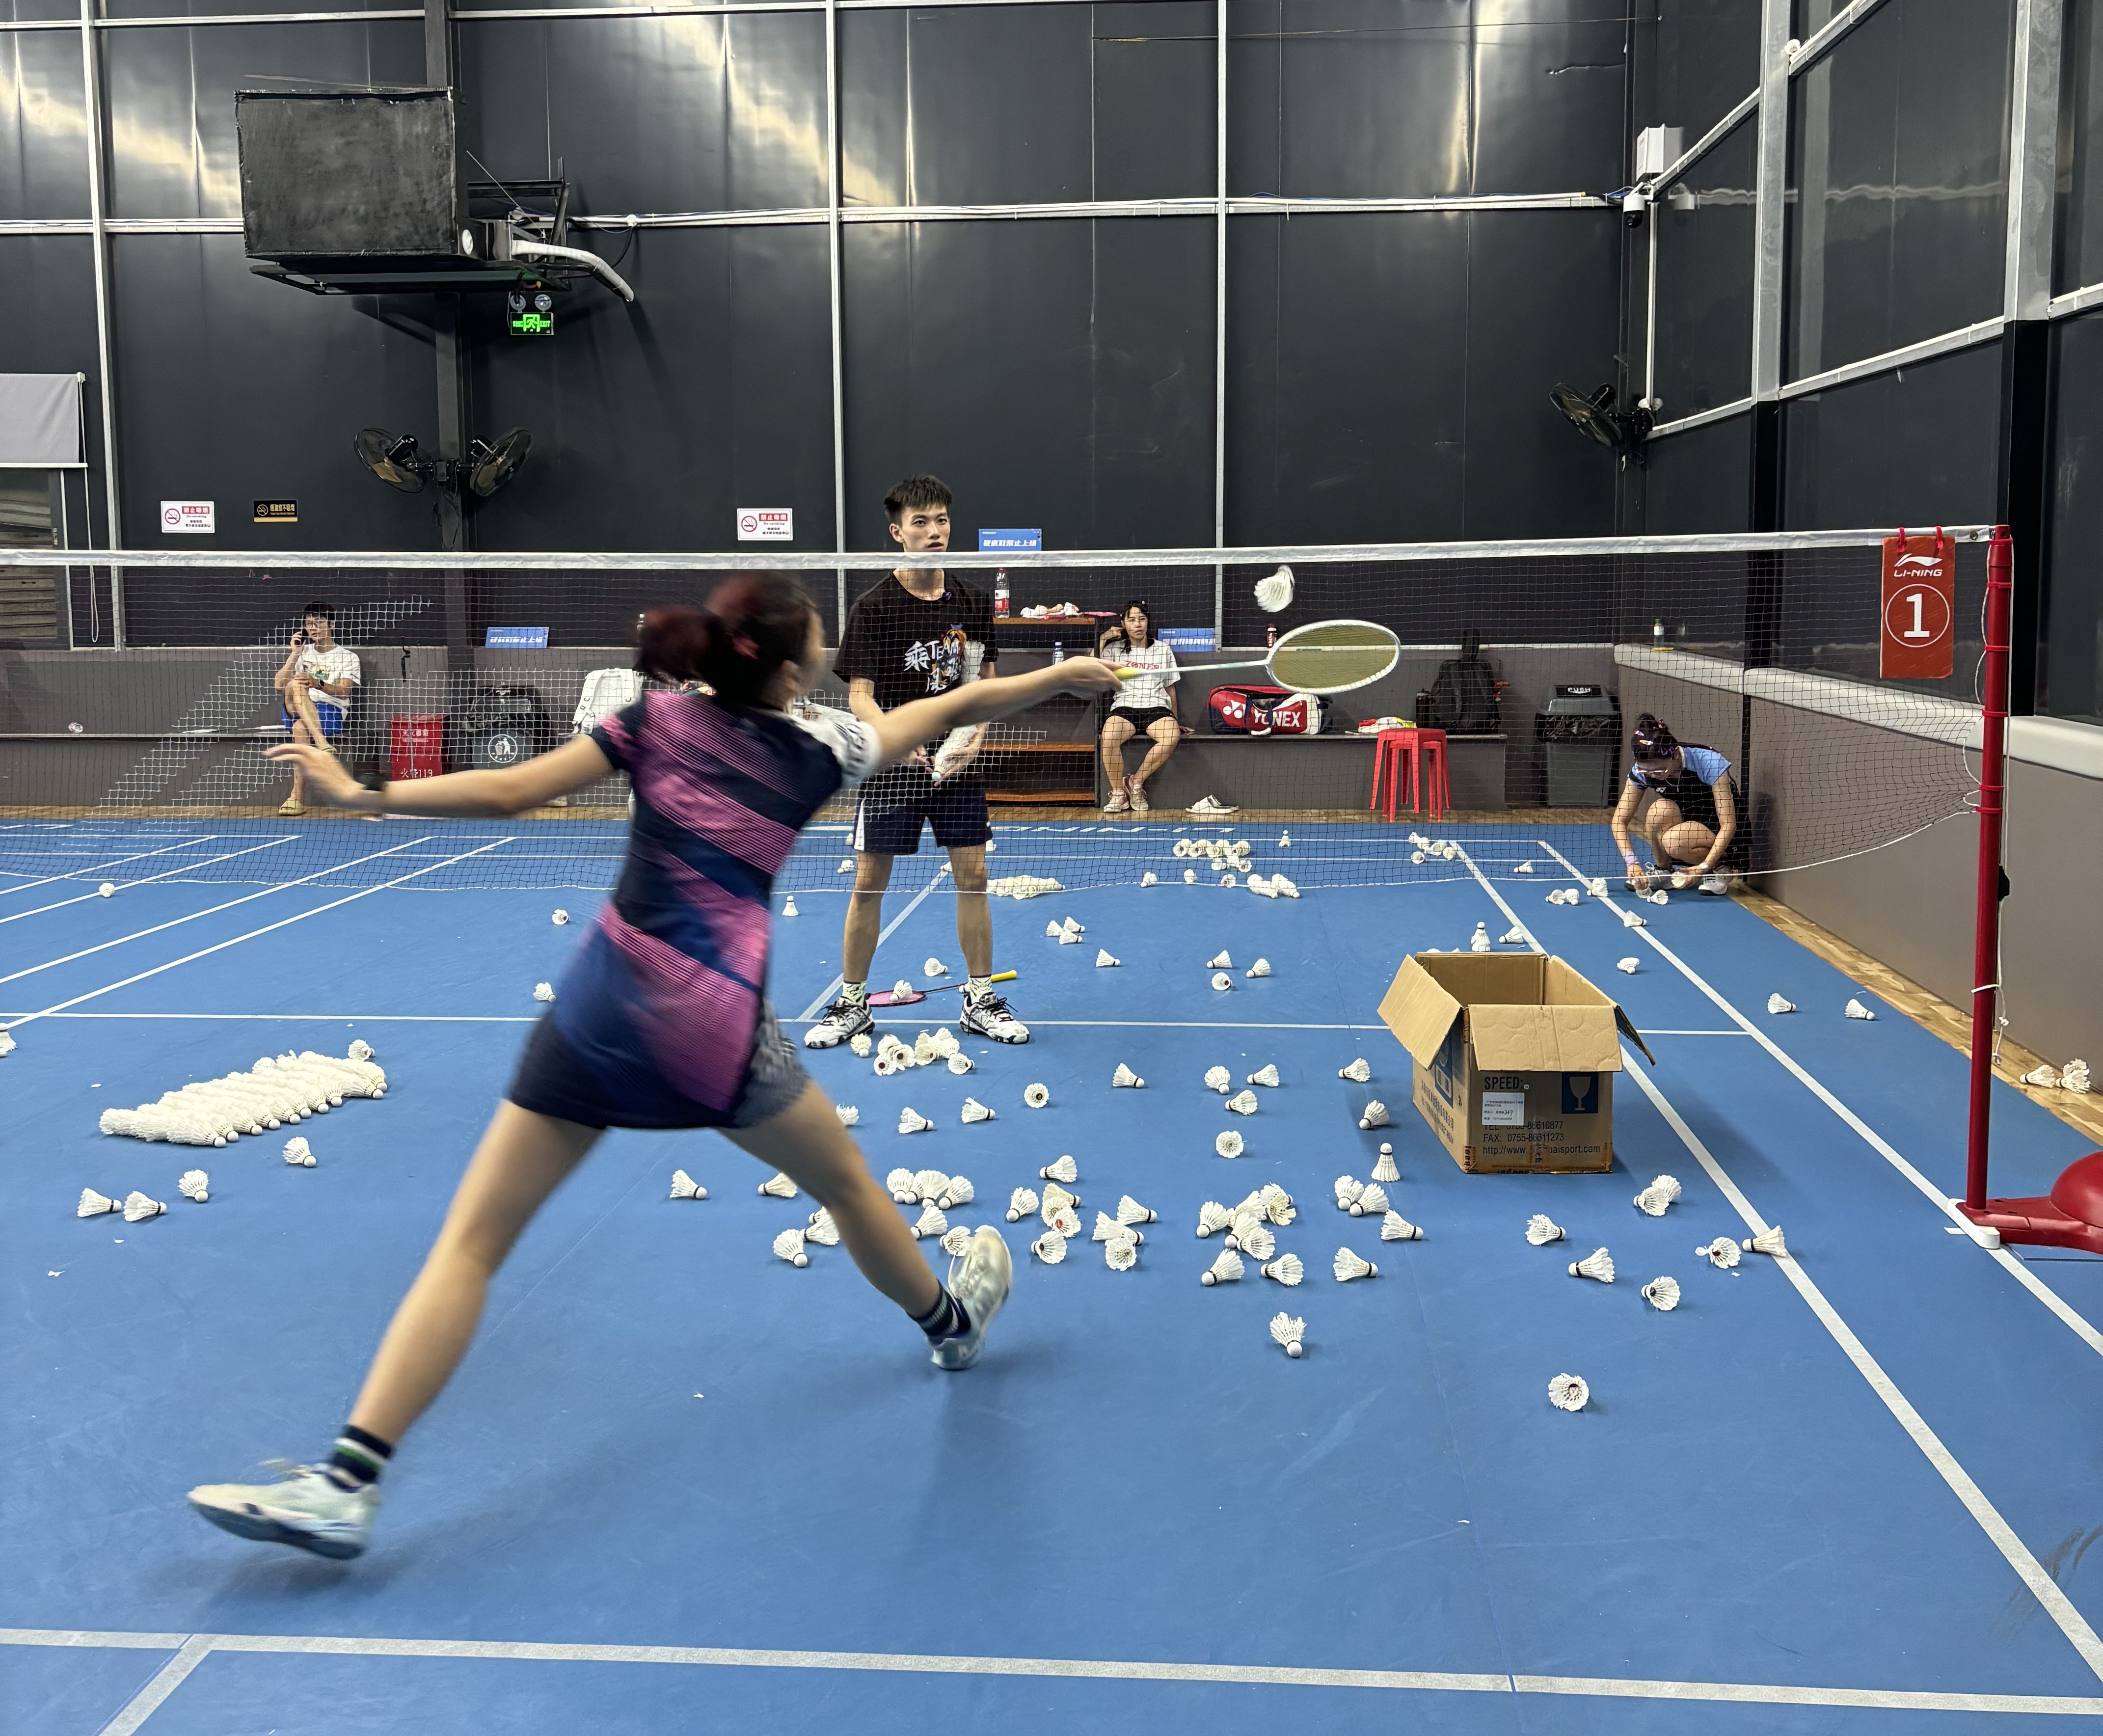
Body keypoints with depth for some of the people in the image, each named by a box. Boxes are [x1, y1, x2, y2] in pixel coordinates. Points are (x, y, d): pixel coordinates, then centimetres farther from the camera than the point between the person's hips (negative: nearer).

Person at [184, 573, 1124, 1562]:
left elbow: (509, 793, -1)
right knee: (847, 1183, 26)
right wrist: (1066, 675, 34)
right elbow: (956, 708, 20)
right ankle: (952, 1322, 50)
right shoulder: (817, 751, 8)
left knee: (470, 1244, 3)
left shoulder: (659, 721, 6)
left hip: (602, 1002, 0)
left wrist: (360, 794, 5)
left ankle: (346, 1485, -4)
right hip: (715, 1027, 0)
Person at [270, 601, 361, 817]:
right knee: (294, 686, -32)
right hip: (297, 711, 3)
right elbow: (278, 684, 9)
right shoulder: (303, 653, 23)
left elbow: (344, 691, -7)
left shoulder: (347, 657, 11)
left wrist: (318, 684, -26)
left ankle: (297, 797, -37)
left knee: (301, 728, -37)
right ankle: (322, 743, -50)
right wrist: (295, 654, 0)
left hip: (331, 710, -3)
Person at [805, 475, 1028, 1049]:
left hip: (958, 763, 3)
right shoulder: (874, 607, -7)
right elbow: (860, 696, -10)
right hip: (893, 765, -3)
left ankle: (980, 1000, 16)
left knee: (972, 877, 3)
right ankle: (852, 1004, 16)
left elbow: (984, 683, 12)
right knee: (869, 884, 2)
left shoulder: (973, 602, 4)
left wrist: (975, 734, -7)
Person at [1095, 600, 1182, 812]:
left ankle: (1136, 782, -14)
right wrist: (1102, 641, -1)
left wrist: (1175, 720, 18)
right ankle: (1118, 793, -16)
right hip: (1124, 708, -1)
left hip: (1156, 708, 1)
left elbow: (1170, 689, 20)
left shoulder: (1163, 650, 16)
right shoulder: (1113, 650, 13)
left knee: (1172, 736, -34)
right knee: (1109, 737, -36)